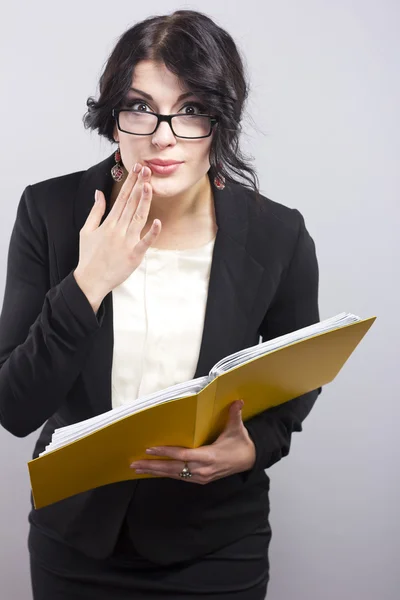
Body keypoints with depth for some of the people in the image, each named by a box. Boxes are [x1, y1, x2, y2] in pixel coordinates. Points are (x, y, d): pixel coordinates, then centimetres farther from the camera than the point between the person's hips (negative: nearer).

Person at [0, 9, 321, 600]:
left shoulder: (279, 238, -14)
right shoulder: (50, 211, -13)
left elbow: (298, 385, 2)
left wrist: (252, 448, -18)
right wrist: (88, 284, -25)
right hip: (74, 535, 1)